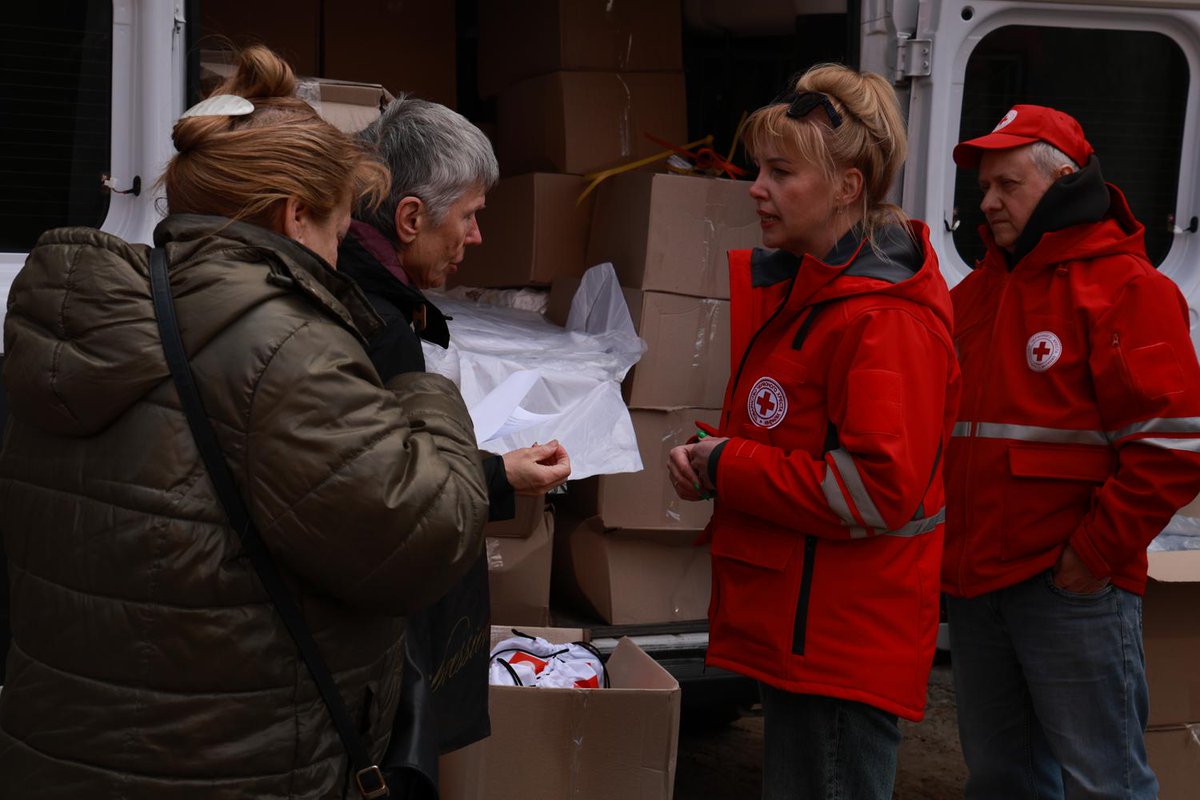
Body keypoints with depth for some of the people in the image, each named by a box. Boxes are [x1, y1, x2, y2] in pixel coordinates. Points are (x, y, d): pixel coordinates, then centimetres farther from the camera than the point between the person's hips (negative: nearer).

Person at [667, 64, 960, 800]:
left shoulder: (886, 317, -19)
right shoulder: (796, 286, 12)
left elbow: (879, 490, -25)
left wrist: (727, 467, -16)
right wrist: (714, 461, 1)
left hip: (843, 647, -10)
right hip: (798, 630, 10)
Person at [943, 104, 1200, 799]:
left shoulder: (1126, 287, -8)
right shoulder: (976, 293, 15)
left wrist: (1095, 554, -15)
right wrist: (947, 541, 11)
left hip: (1073, 588, -7)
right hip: (976, 583, 7)